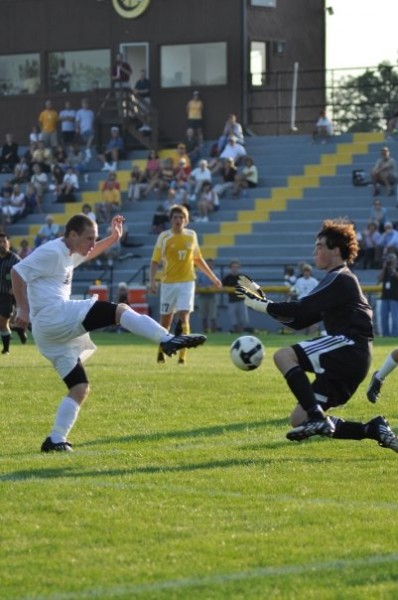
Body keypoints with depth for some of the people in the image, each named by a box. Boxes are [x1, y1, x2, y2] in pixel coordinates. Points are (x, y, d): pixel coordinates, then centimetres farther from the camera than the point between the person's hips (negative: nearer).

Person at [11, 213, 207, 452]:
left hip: (52, 333, 10)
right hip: (53, 315, -10)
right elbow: (17, 272, -11)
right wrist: (24, 309, -13)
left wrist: (113, 238, 31)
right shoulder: (51, 252, -7)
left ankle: (56, 440, 4)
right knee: (120, 310, -18)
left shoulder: (68, 253, 22)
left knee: (80, 387, 9)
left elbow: (90, 252, 43)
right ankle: (169, 340, -31)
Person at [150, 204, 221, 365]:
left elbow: (198, 259, 17)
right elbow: (155, 261, -7)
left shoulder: (191, 236, 5)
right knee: (165, 321, 8)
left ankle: (182, 356, -11)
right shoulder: (164, 237, -5)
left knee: (183, 318, -14)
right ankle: (161, 352, 28)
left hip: (187, 282, 1)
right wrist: (152, 280, -21)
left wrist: (213, 277, 20)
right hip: (168, 283, -1)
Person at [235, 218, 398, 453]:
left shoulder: (340, 279, -5)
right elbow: (299, 321, 23)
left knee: (284, 356, -21)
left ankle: (317, 417, -27)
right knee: (299, 419, 5)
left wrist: (263, 306, -8)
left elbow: (302, 310, -16)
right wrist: (264, 301, 17)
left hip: (349, 346, -10)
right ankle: (373, 429, 5)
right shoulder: (338, 280, 26)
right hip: (348, 361, 10)